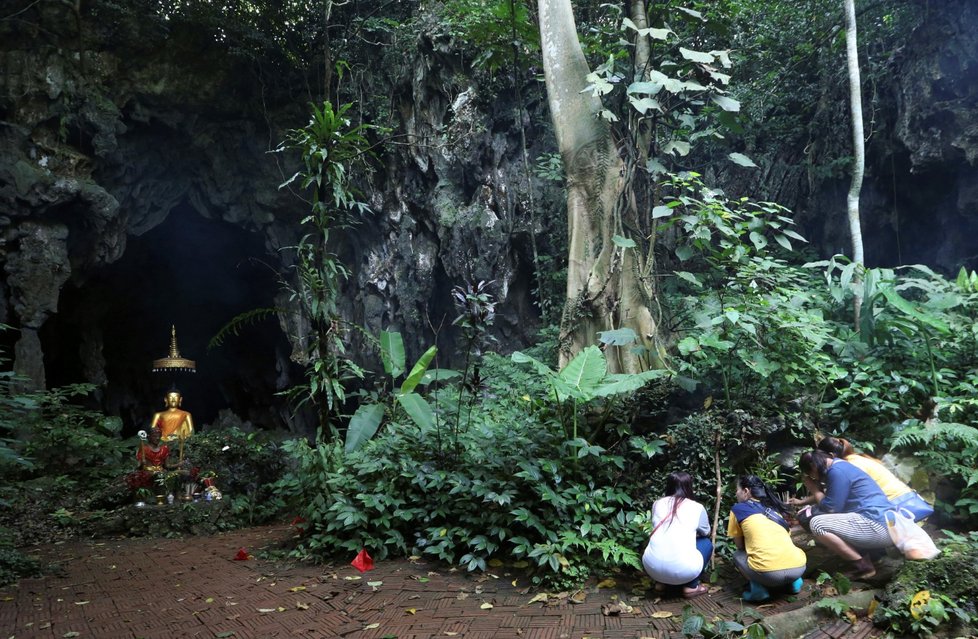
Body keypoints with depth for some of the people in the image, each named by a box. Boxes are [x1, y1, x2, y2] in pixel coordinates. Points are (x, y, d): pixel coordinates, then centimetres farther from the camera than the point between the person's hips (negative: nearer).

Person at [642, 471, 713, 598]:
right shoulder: (697, 508, 6)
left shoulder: (657, 504, 12)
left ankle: (661, 582, 21)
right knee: (706, 543, 25)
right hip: (682, 570, -3)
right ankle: (691, 587, 14)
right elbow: (706, 532, 25)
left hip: (651, 566, 3)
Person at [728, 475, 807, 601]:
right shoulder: (774, 506, 25)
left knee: (738, 555, 26)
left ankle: (757, 587, 3)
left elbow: (740, 546, 18)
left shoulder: (738, 508, 11)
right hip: (799, 567, 5)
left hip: (769, 573, -5)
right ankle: (793, 581, 16)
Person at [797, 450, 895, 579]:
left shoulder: (837, 471, -13)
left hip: (878, 526, -11)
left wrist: (814, 488, 3)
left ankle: (863, 565, -8)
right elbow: (829, 499, 27)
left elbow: (831, 507, -12)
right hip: (881, 525, 11)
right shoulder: (838, 467, 18)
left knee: (817, 524, -19)